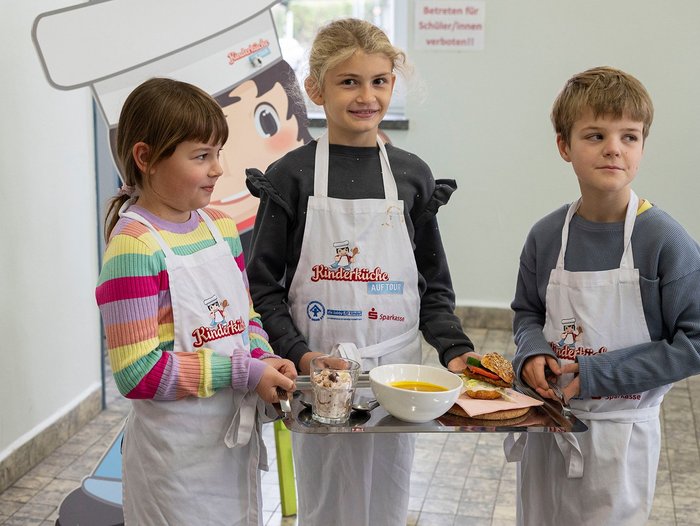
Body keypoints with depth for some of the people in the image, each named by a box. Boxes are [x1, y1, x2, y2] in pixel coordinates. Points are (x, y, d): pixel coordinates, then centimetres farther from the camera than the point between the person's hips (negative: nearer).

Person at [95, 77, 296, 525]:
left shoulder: (221, 226, 4)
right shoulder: (134, 245, -19)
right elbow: (138, 372, -23)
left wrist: (264, 359, -6)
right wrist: (243, 372, -21)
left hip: (238, 433, 7)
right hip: (177, 450, -7)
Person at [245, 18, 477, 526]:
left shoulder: (412, 175, 3)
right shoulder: (292, 175, -4)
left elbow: (434, 285, 8)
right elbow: (264, 283, -2)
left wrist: (454, 348, -6)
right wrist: (298, 353, -14)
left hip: (396, 370, 2)